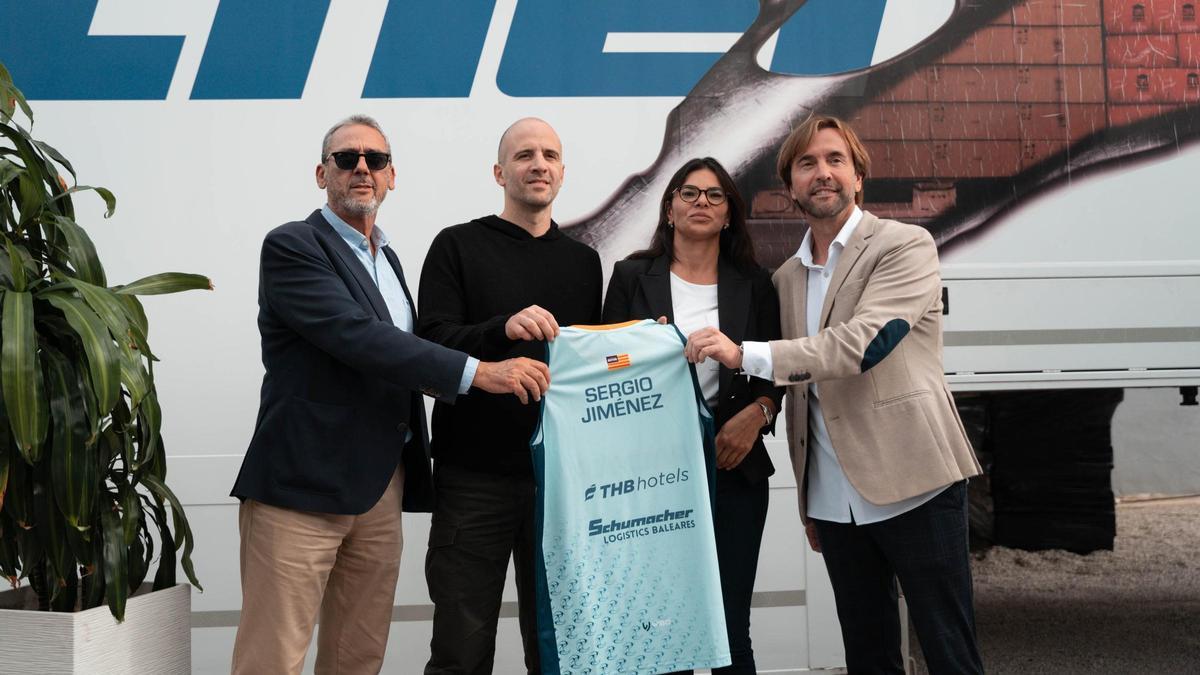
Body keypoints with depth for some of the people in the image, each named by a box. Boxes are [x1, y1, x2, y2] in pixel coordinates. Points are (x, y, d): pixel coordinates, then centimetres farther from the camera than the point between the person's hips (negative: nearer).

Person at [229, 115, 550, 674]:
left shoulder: (387, 257, 18)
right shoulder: (292, 247, -7)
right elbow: (357, 336, -21)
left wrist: (431, 379, 6)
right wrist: (477, 373, -25)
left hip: (381, 488, 8)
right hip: (304, 482, -7)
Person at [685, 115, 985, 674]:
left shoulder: (905, 246, -5)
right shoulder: (787, 277, 14)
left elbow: (862, 342, -20)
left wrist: (744, 354, -24)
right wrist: (806, 500, 15)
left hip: (913, 485, -5)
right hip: (833, 499, 6)